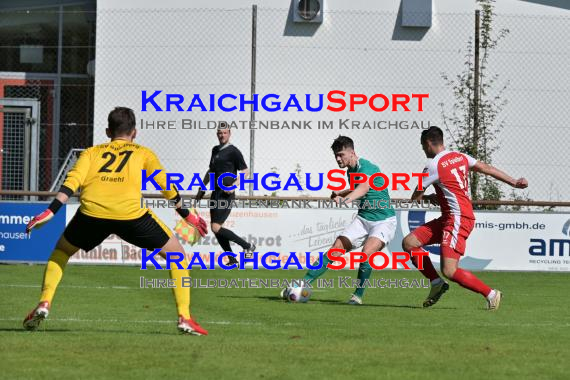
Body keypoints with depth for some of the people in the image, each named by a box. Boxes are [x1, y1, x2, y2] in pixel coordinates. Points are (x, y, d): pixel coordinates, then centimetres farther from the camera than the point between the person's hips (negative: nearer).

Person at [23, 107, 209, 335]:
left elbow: (72, 181, 10)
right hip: (131, 214, -1)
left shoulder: (92, 152, 27)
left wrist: (51, 212, 4)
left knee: (61, 251, 31)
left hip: (92, 212, 1)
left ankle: (44, 304, 12)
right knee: (177, 255, 18)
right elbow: (167, 186, 26)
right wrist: (187, 215, 38)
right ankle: (184, 318, 8)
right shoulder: (143, 153, 26)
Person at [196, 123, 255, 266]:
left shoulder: (233, 151, -8)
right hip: (216, 193, 9)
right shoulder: (215, 150, 17)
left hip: (226, 194, -9)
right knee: (215, 229, 6)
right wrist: (202, 188, 26)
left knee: (216, 227, -16)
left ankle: (247, 246, -5)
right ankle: (232, 260, 14)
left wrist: (235, 185, -23)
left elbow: (245, 171, -10)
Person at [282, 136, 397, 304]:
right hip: (363, 219, 7)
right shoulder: (350, 171, 8)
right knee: (335, 249, -6)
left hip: (384, 220, -7)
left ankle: (358, 295, -15)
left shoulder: (367, 167, -19)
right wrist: (339, 193, 14)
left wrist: (346, 199, -60)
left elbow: (363, 188, -41)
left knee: (367, 252, -30)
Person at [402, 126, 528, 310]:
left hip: (457, 220, -10)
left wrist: (429, 197, 21)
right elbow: (487, 169, 8)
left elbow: (415, 197, -2)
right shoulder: (460, 157, 10)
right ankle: (437, 283, 14)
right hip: (448, 219, 10)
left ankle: (490, 294, -6)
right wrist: (514, 182, 10)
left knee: (450, 271, -16)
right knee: (409, 243, 7)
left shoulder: (433, 166, -12)